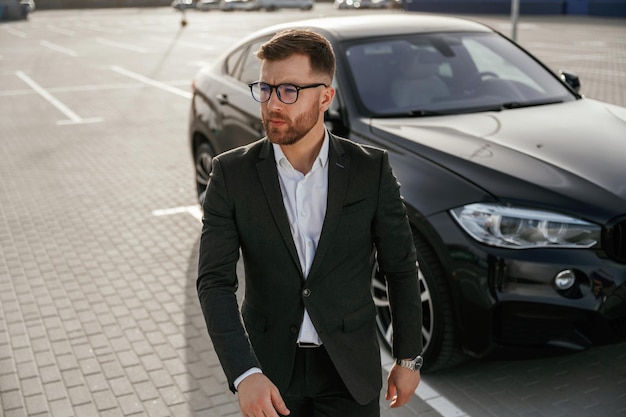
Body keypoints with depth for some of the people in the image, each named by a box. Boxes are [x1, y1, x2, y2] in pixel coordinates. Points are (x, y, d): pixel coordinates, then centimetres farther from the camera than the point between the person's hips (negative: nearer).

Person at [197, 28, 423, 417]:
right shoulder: (232, 173, -9)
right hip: (268, 371, 1)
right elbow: (215, 281, -13)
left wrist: (409, 358, 4)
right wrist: (245, 374, -25)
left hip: (350, 371, 0)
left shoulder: (371, 169, -10)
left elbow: (401, 268, -1)